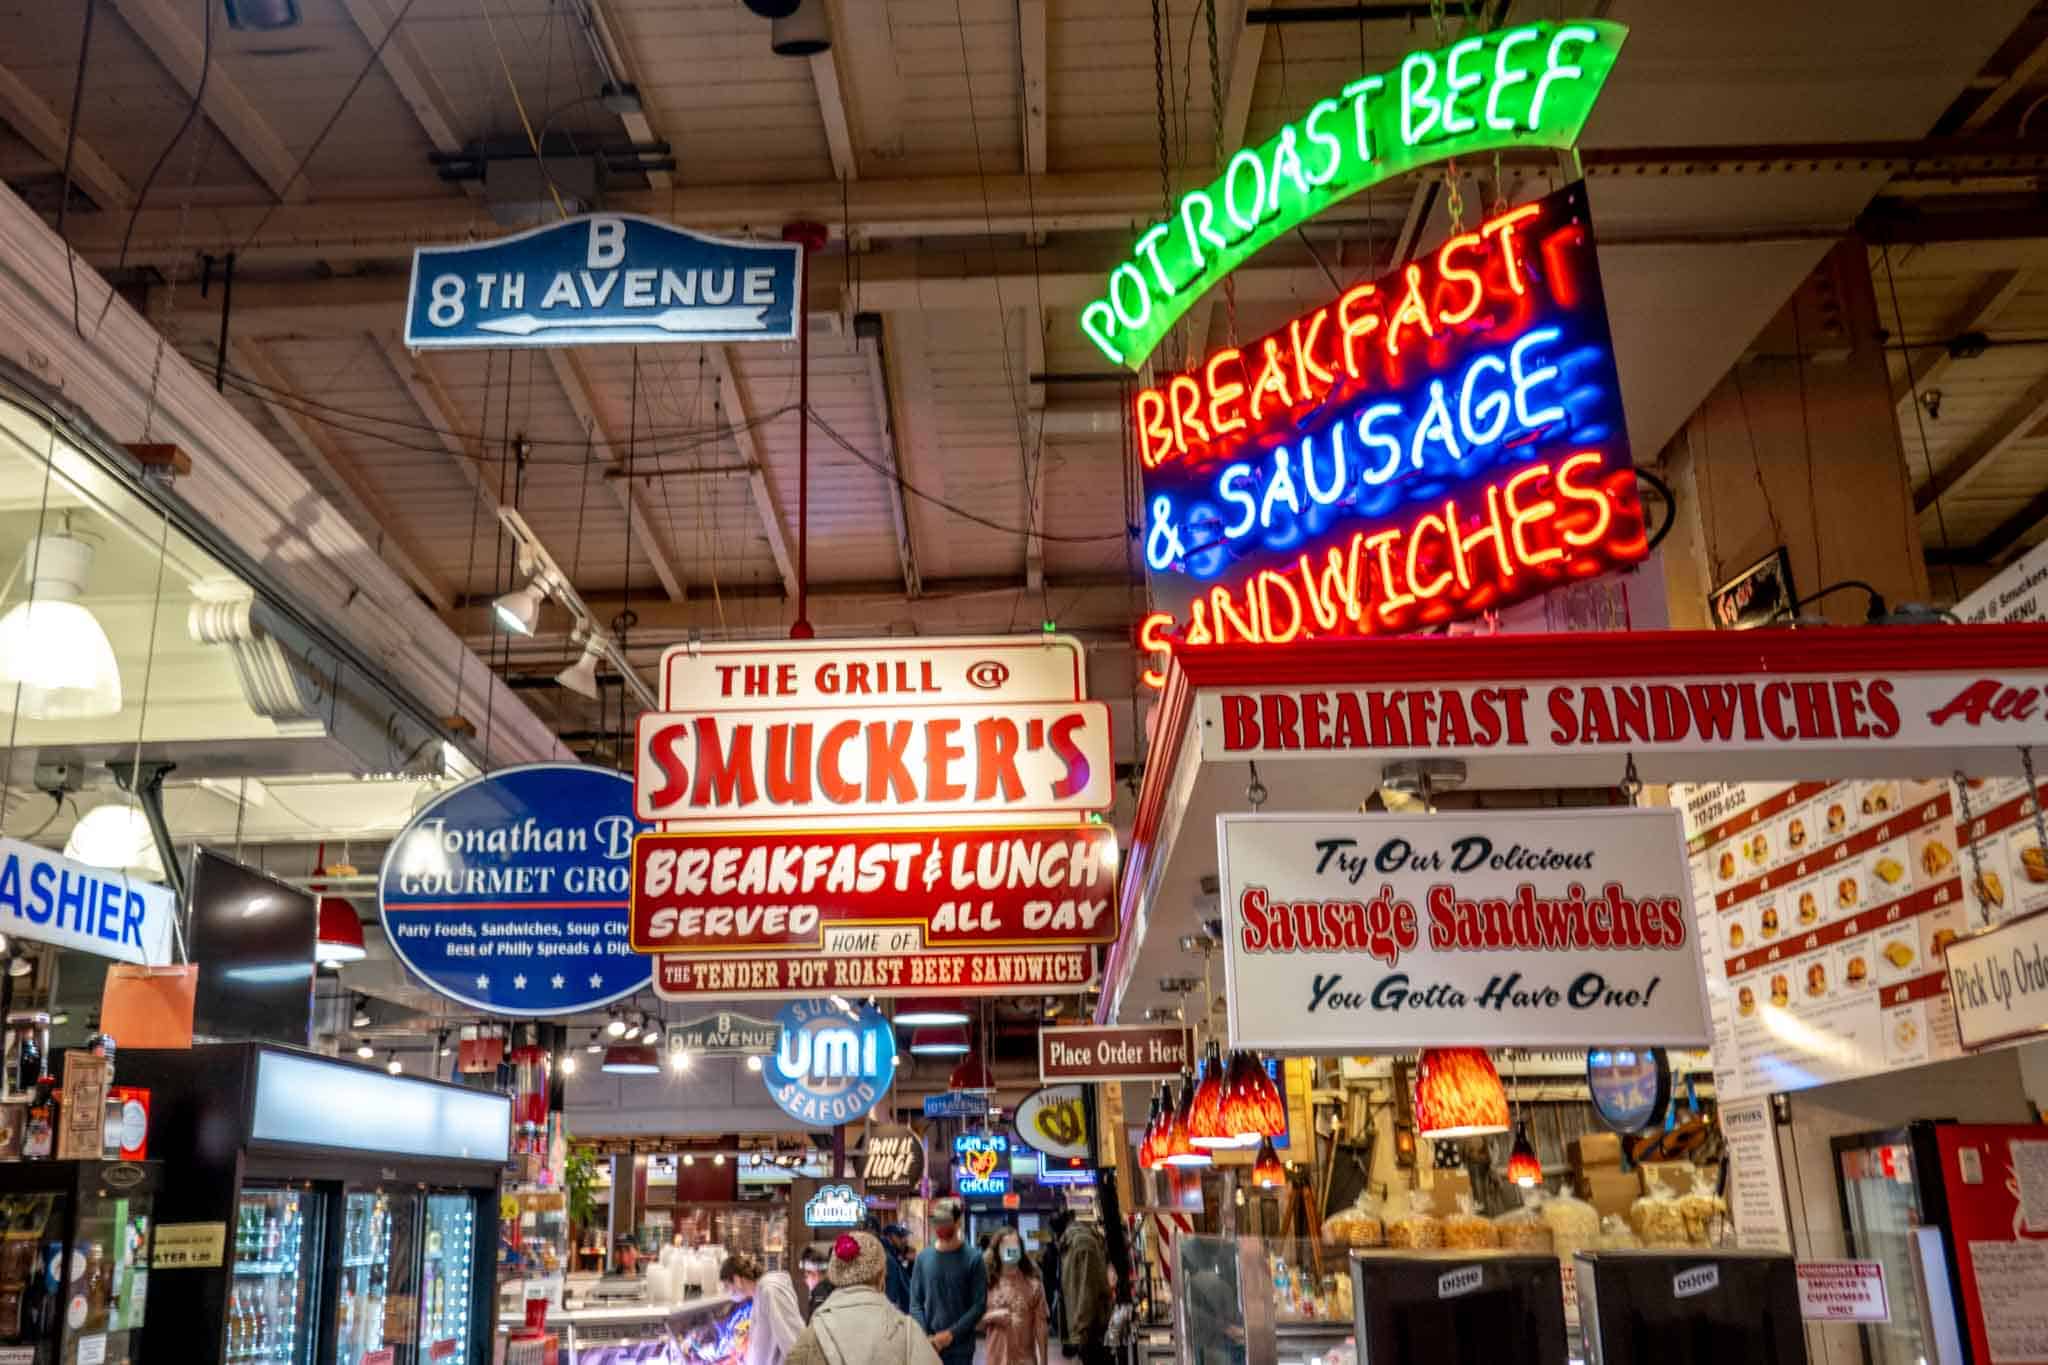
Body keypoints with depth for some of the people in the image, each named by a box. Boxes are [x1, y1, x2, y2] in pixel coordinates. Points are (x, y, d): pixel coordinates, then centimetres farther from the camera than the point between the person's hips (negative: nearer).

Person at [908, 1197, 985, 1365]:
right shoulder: (923, 1257, 3)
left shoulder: (972, 1259, -3)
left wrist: (952, 1333, -14)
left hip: (960, 1346, -2)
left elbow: (979, 1304, -5)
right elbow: (915, 1302, 4)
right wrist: (925, 1336, -10)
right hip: (928, 1345, 2)